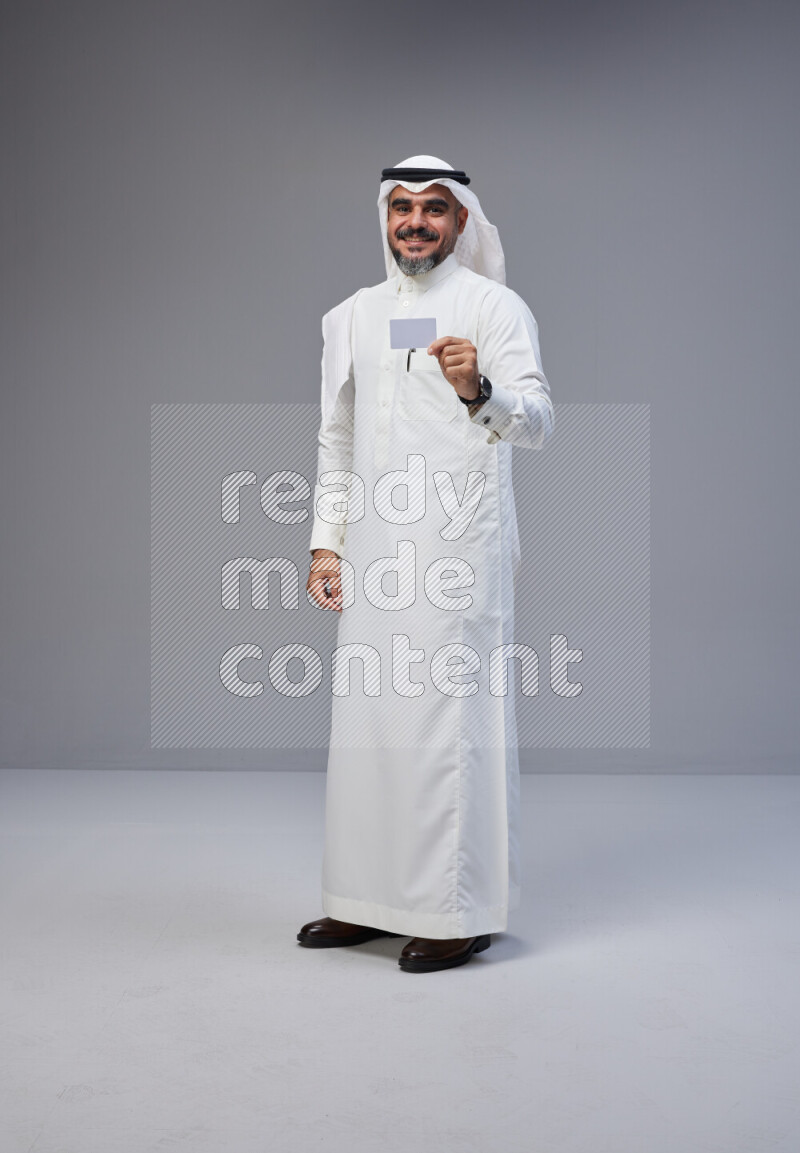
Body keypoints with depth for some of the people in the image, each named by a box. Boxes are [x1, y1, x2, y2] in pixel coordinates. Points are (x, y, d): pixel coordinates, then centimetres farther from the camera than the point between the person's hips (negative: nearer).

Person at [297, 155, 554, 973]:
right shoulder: (351, 316, 16)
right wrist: (326, 543, 11)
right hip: (375, 550, 6)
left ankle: (460, 912, 4)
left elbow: (537, 422, -13)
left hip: (459, 546, -5)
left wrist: (480, 391, -33)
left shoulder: (494, 307, -1)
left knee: (452, 717, -6)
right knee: (368, 715, 8)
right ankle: (373, 899, 19)